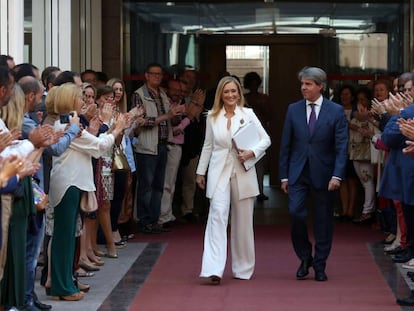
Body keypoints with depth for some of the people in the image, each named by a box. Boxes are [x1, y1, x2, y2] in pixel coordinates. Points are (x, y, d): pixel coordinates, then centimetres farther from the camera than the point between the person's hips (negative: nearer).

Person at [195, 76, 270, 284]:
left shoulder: (248, 114, 1)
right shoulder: (212, 117, 7)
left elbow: (265, 140, 3)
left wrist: (251, 153, -14)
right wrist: (201, 171, 16)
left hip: (243, 172, 0)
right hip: (219, 172, 0)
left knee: (243, 221, 7)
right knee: (217, 215, -14)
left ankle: (243, 268, 20)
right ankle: (214, 269, -21)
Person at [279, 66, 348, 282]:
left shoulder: (336, 111, -2)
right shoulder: (293, 110, 6)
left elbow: (342, 146, -5)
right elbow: (285, 145, 8)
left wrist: (337, 175, -15)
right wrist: (284, 175, 3)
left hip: (323, 173, -1)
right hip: (298, 173, 1)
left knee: (323, 221, 4)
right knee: (296, 213, -13)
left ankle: (319, 266, 17)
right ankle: (304, 258, 8)